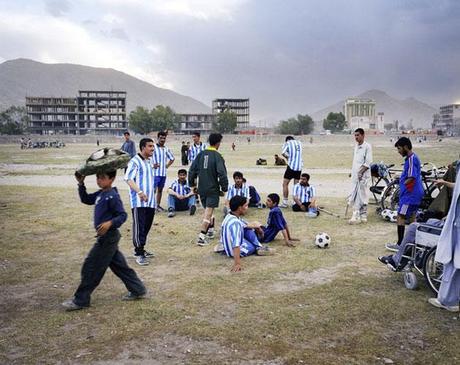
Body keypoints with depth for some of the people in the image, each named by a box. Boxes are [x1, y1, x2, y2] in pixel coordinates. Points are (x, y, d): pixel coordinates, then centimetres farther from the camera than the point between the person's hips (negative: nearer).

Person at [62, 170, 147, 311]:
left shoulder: (112, 196, -18)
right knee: (119, 265, 16)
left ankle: (80, 300, 8)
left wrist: (110, 223, -34)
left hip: (108, 237, -10)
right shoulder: (101, 194, 10)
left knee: (91, 267, -3)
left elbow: (122, 215, -19)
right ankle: (138, 290, 25)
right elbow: (86, 199, 21)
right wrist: (81, 184, 9)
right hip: (107, 237, 10)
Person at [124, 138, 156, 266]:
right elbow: (128, 178, -20)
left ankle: (140, 249, 25)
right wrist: (139, 192, -30)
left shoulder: (150, 161, 16)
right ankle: (139, 254, -2)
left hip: (150, 200, 8)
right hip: (139, 201, -8)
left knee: (147, 226, 13)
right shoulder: (135, 161, -10)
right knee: (139, 226, -6)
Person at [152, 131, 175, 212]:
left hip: (163, 172, 6)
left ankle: (158, 205, 20)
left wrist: (167, 165, 12)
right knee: (154, 189, -10)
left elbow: (172, 158, 26)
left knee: (160, 189, 12)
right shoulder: (154, 147, -7)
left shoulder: (166, 149, 12)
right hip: (155, 172, -6)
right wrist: (153, 165, -14)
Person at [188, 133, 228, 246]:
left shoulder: (201, 154, 4)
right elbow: (222, 174, -17)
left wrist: (192, 184, 19)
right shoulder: (217, 156, -11)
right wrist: (224, 188, -6)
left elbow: (192, 170, 8)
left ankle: (210, 231, 35)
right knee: (208, 212, -5)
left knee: (208, 209, 22)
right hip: (213, 189, -6)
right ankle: (201, 237, -12)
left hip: (201, 189, 6)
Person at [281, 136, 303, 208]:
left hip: (291, 166, -5)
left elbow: (283, 153, -9)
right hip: (299, 167, 5)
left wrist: (287, 157, 8)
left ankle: (285, 203, -2)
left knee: (285, 184, 1)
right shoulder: (299, 143, 16)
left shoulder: (287, 143, 2)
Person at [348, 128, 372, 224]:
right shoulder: (356, 146, 15)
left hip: (363, 175, -8)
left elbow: (368, 162, -14)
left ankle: (361, 216, -1)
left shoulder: (367, 146, -9)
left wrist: (361, 172, -21)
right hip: (355, 175, 8)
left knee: (361, 195, -6)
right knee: (354, 194, 9)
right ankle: (356, 215, 16)